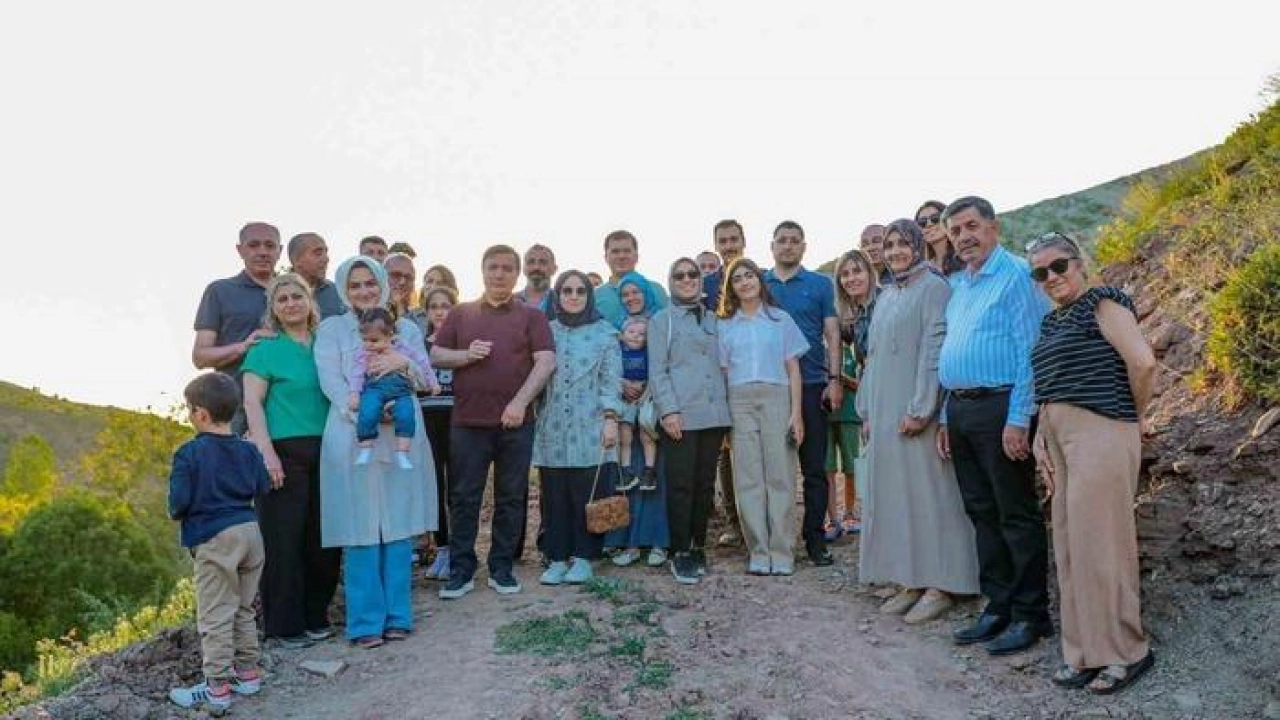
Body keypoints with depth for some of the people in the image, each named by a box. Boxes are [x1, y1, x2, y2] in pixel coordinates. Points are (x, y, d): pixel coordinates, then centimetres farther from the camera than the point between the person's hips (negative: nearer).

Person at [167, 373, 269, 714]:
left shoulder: (190, 453, -13)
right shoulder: (248, 450, 4)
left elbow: (178, 501, -14)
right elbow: (262, 487, 9)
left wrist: (177, 513, 8)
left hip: (213, 539, -6)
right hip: (250, 532, 6)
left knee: (215, 616, 0)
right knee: (244, 609, 18)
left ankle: (217, 689, 3)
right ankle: (247, 673, 26)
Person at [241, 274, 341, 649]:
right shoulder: (266, 349, 0)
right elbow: (252, 402, -5)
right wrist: (267, 451, -15)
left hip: (324, 450, 5)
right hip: (285, 452, -5)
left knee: (324, 536, 8)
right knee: (284, 538, -2)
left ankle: (315, 617, 22)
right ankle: (285, 624, 10)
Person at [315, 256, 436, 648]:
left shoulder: (407, 329, 15)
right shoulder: (331, 329, 7)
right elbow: (331, 382, -5)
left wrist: (404, 363, -15)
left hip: (402, 440, 3)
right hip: (352, 439, -2)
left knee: (399, 528, 5)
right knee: (361, 532, -1)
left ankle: (397, 616, 15)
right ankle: (366, 621, 9)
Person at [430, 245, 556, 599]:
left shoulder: (531, 316, 6)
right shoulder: (461, 313, 12)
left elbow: (546, 362, -5)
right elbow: (435, 355, 10)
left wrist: (520, 402, -17)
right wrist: (466, 355, -10)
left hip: (515, 422, -1)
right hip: (468, 422, 1)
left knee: (511, 498, 7)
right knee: (463, 498, 4)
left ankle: (502, 568, 19)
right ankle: (461, 570, 15)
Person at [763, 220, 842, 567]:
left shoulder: (820, 284, 6)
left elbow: (832, 334, 3)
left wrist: (834, 379, -7)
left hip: (811, 385, -1)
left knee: (814, 468, 2)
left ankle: (815, 538, 10)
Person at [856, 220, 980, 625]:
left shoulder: (933, 288, -5)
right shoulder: (885, 296, 17)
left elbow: (934, 349, -13)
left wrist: (920, 409, -19)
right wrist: (867, 411, 14)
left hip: (917, 410, -7)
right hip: (885, 413, 8)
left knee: (927, 492, -4)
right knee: (894, 493, 8)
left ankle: (940, 586, 3)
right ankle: (910, 581, 16)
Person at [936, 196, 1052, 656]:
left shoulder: (1016, 275, -7)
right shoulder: (957, 285, 17)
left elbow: (1030, 352, -14)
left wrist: (1018, 420, -19)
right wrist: (946, 418, 17)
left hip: (999, 407, -8)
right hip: (960, 411, 8)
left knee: (1017, 516, 0)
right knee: (982, 513, 13)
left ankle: (1031, 615, 10)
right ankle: (998, 608, 23)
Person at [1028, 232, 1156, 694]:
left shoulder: (1102, 304, -5)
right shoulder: (1051, 321, 19)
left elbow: (1143, 363, -16)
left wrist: (1135, 415, -3)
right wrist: (1040, 439, 6)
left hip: (1100, 433, -8)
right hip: (1060, 438, 8)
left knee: (1099, 541, -5)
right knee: (1070, 546, 9)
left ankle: (1124, 651, 9)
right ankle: (1085, 651, 18)